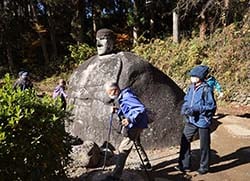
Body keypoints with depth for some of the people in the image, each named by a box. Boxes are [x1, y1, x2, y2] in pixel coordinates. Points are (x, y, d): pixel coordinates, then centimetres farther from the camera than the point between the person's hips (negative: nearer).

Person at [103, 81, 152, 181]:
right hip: (133, 125, 11)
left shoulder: (127, 96, -20)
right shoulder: (119, 98, 11)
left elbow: (141, 108, -28)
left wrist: (130, 120, -39)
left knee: (123, 149, -10)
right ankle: (147, 164, 43)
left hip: (136, 125, -11)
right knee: (137, 143, 27)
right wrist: (117, 110, 1)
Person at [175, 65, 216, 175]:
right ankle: (185, 165, 24)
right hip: (191, 120, 7)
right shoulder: (191, 88, 3)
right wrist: (185, 109, -6)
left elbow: (212, 106, -16)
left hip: (203, 121, -6)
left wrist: (196, 109, -23)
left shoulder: (206, 90, -17)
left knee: (204, 145, 9)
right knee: (184, 141, 9)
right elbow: (186, 100, 14)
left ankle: (204, 167, 28)